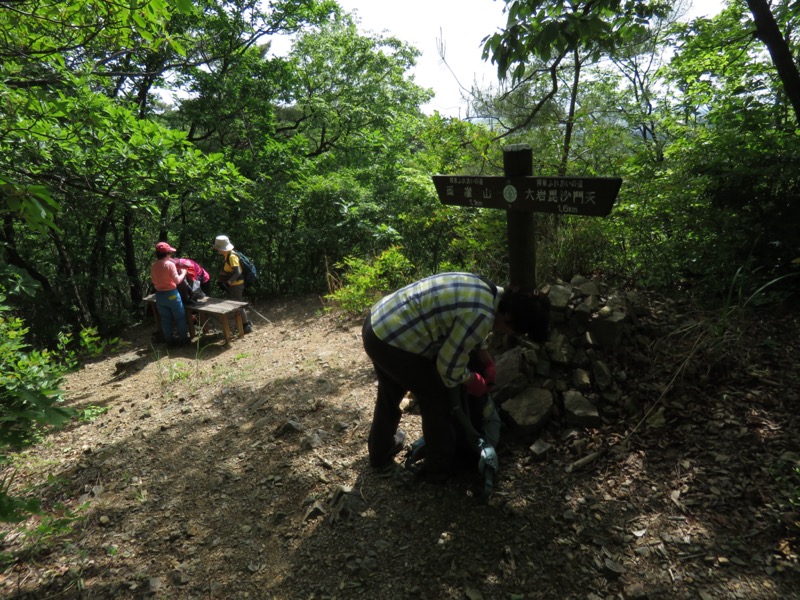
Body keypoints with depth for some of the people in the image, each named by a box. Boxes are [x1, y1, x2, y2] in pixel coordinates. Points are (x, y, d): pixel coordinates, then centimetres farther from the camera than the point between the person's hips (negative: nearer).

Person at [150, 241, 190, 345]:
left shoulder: (153, 266, 1)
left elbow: (153, 281, 9)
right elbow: (177, 281, -17)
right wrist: (183, 273, -1)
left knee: (165, 319, 14)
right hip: (171, 294, -5)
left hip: (159, 295, 5)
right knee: (180, 317, 9)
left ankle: (169, 339, 22)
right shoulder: (170, 264, -17)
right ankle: (183, 338, 15)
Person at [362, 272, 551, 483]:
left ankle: (380, 452, 52)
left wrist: (489, 365, 25)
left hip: (377, 322, 10)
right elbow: (449, 365, -13)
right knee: (438, 400, 10)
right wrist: (475, 382, 6)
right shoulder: (481, 316, -23)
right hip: (393, 341, -10)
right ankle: (440, 466, 31)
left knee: (390, 394, 30)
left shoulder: (487, 290, 7)